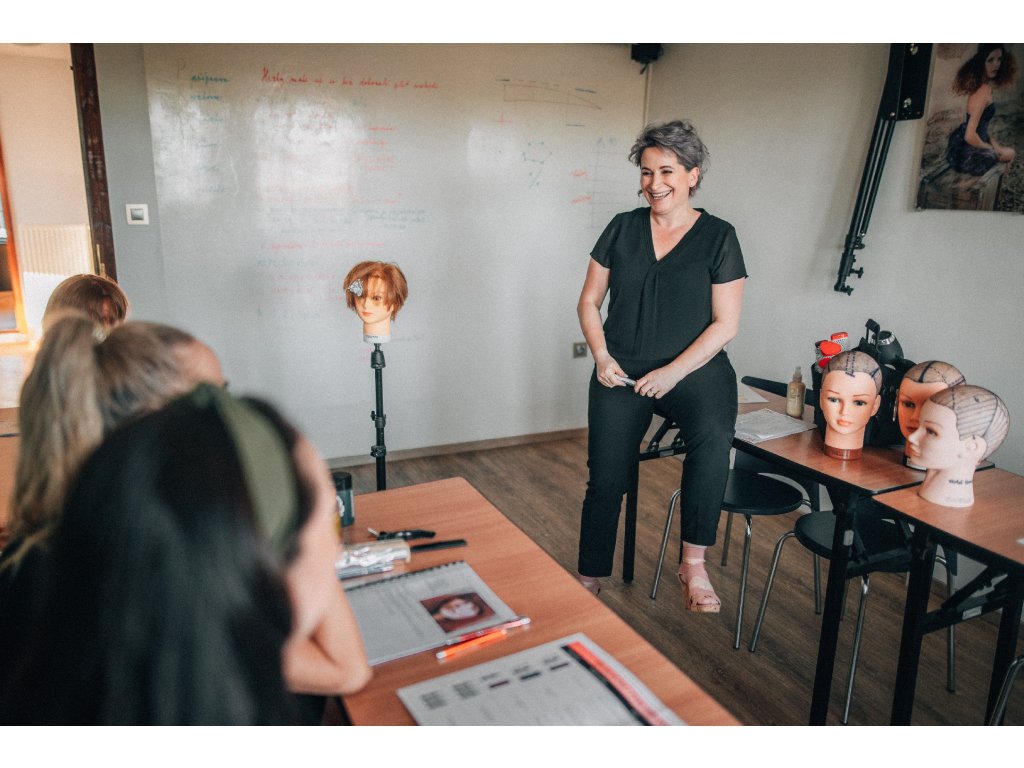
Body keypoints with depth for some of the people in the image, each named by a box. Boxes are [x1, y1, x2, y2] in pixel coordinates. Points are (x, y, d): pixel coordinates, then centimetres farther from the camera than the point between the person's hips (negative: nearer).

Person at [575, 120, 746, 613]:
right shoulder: (622, 228, 8)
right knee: (605, 479, -3)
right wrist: (601, 356, -5)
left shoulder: (718, 236, 1)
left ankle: (694, 565, -18)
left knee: (713, 437, -33)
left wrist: (674, 371, -14)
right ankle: (589, 584, 16)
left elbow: (725, 324, -3)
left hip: (694, 370, -2)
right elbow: (588, 302, 11)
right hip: (621, 372, 2)